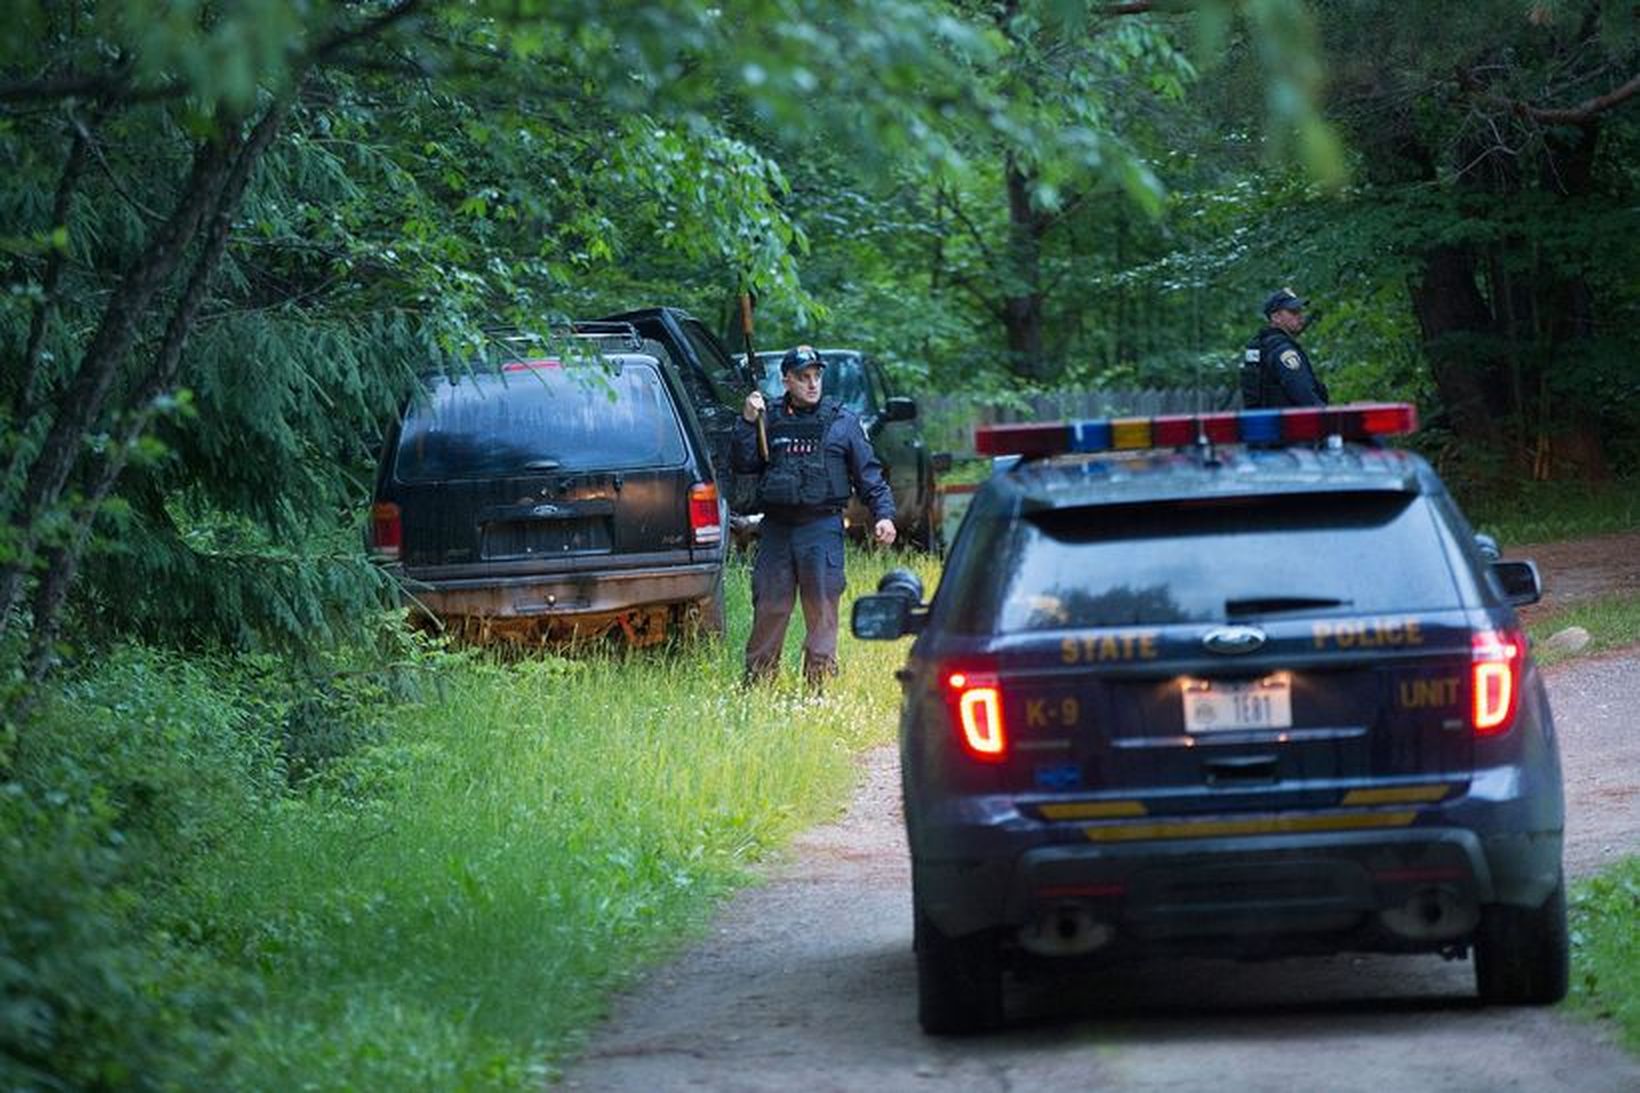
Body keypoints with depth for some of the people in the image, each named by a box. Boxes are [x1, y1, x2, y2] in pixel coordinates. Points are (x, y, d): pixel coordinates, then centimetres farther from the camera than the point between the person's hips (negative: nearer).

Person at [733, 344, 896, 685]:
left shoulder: (842, 421, 7)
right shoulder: (770, 419, 11)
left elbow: (869, 474, 8)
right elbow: (743, 463, 5)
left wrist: (883, 513, -4)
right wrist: (747, 423, -6)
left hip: (822, 529, -2)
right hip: (776, 528, 2)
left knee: (822, 607, -4)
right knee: (768, 609, 3)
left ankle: (821, 680, 0)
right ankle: (756, 684, 8)